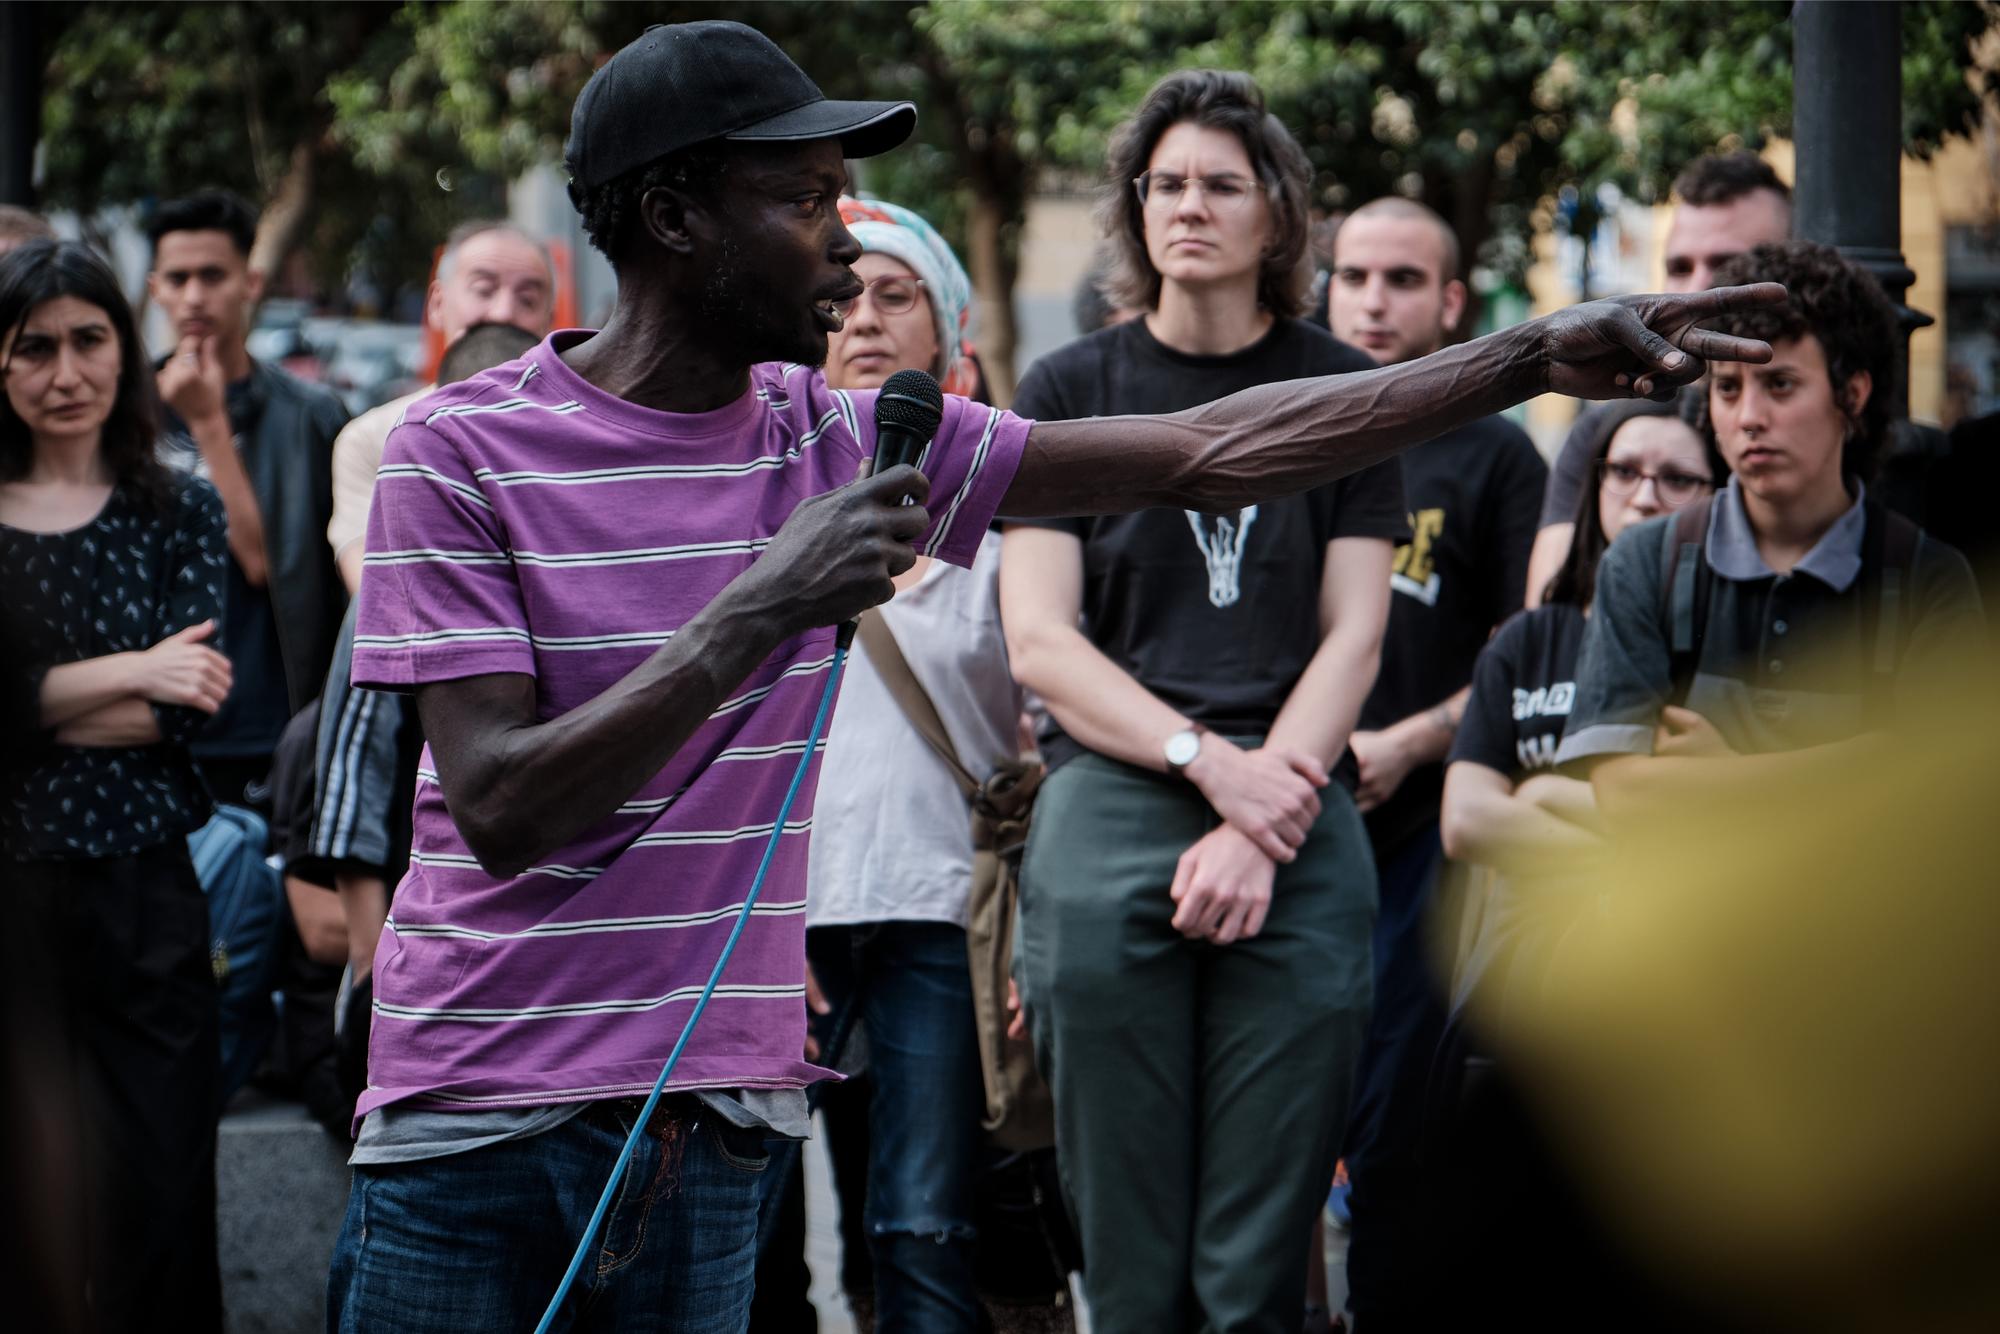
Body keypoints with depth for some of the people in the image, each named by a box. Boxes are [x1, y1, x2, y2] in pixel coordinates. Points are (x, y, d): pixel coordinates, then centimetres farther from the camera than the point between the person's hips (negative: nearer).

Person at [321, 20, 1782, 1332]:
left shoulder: (837, 441, 6)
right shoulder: (461, 450, -6)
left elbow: (1203, 454, 6)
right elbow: (503, 809, -15)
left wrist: (1535, 356, 1)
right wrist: (765, 607, -21)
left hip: (707, 1137, 4)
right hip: (470, 1124, -4)